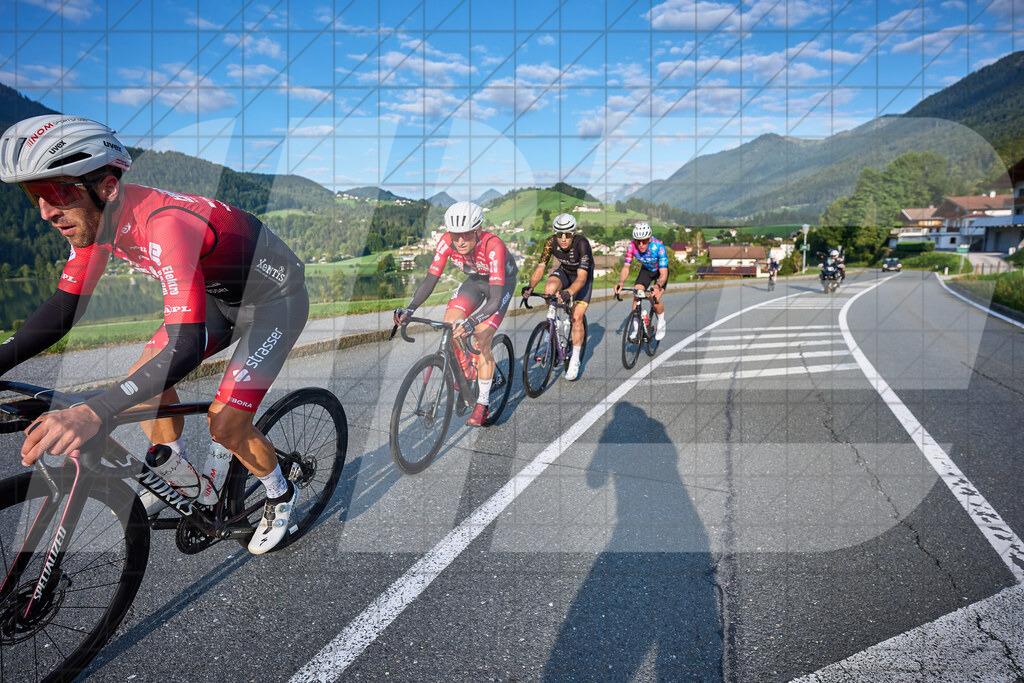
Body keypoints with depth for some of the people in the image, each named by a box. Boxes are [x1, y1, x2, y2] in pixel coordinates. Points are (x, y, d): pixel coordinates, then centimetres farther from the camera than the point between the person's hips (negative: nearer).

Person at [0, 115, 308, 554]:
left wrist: (97, 412, -55)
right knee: (145, 378, 3)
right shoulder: (96, 217, -10)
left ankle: (281, 496, 17)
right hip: (220, 293, 8)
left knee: (225, 426, -12)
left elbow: (187, 345, -45)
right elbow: (63, 308, -4)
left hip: (274, 300, -8)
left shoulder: (165, 224, -37)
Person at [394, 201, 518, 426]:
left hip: (503, 281, -5)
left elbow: (495, 299, -45)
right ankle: (467, 371, 11)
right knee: (449, 323, -17)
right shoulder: (446, 242, -26)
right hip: (476, 279, 5)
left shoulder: (493, 246, -40)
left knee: (482, 341, -17)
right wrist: (409, 309, -40)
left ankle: (482, 405, -4)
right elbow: (429, 281, -24)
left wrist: (472, 321, -61)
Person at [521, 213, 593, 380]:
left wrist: (569, 292, -59)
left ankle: (575, 361, 0)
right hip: (564, 271, 3)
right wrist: (530, 287, -44)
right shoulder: (551, 242, -24)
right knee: (549, 289, -31)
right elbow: (540, 267, -25)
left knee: (576, 317, -12)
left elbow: (582, 277, -41)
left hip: (583, 275, -3)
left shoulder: (582, 243, -36)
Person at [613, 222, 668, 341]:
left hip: (660, 271, -3)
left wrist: (658, 286, -58)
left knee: (655, 299, -22)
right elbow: (626, 268, -23)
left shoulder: (658, 247, -36)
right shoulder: (632, 246, -27)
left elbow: (663, 273, -38)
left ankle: (661, 324, 6)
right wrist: (620, 283, -42)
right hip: (646, 270, 4)